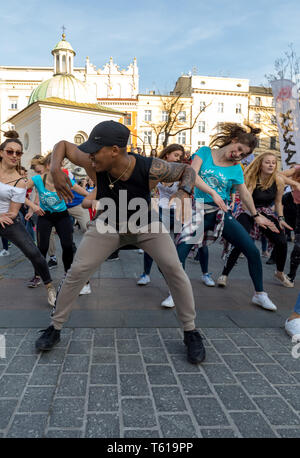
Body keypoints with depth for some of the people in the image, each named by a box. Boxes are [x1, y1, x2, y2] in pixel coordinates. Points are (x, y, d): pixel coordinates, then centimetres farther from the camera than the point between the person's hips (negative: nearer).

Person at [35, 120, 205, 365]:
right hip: (109, 225, 2)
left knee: (174, 269, -17)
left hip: (146, 225, -1)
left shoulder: (150, 168, -34)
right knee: (77, 272, -6)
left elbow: (188, 171, -17)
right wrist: (55, 170, -29)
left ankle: (191, 331, 2)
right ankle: (55, 328, 15)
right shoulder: (93, 164, -27)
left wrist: (183, 193, -38)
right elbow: (63, 145, -9)